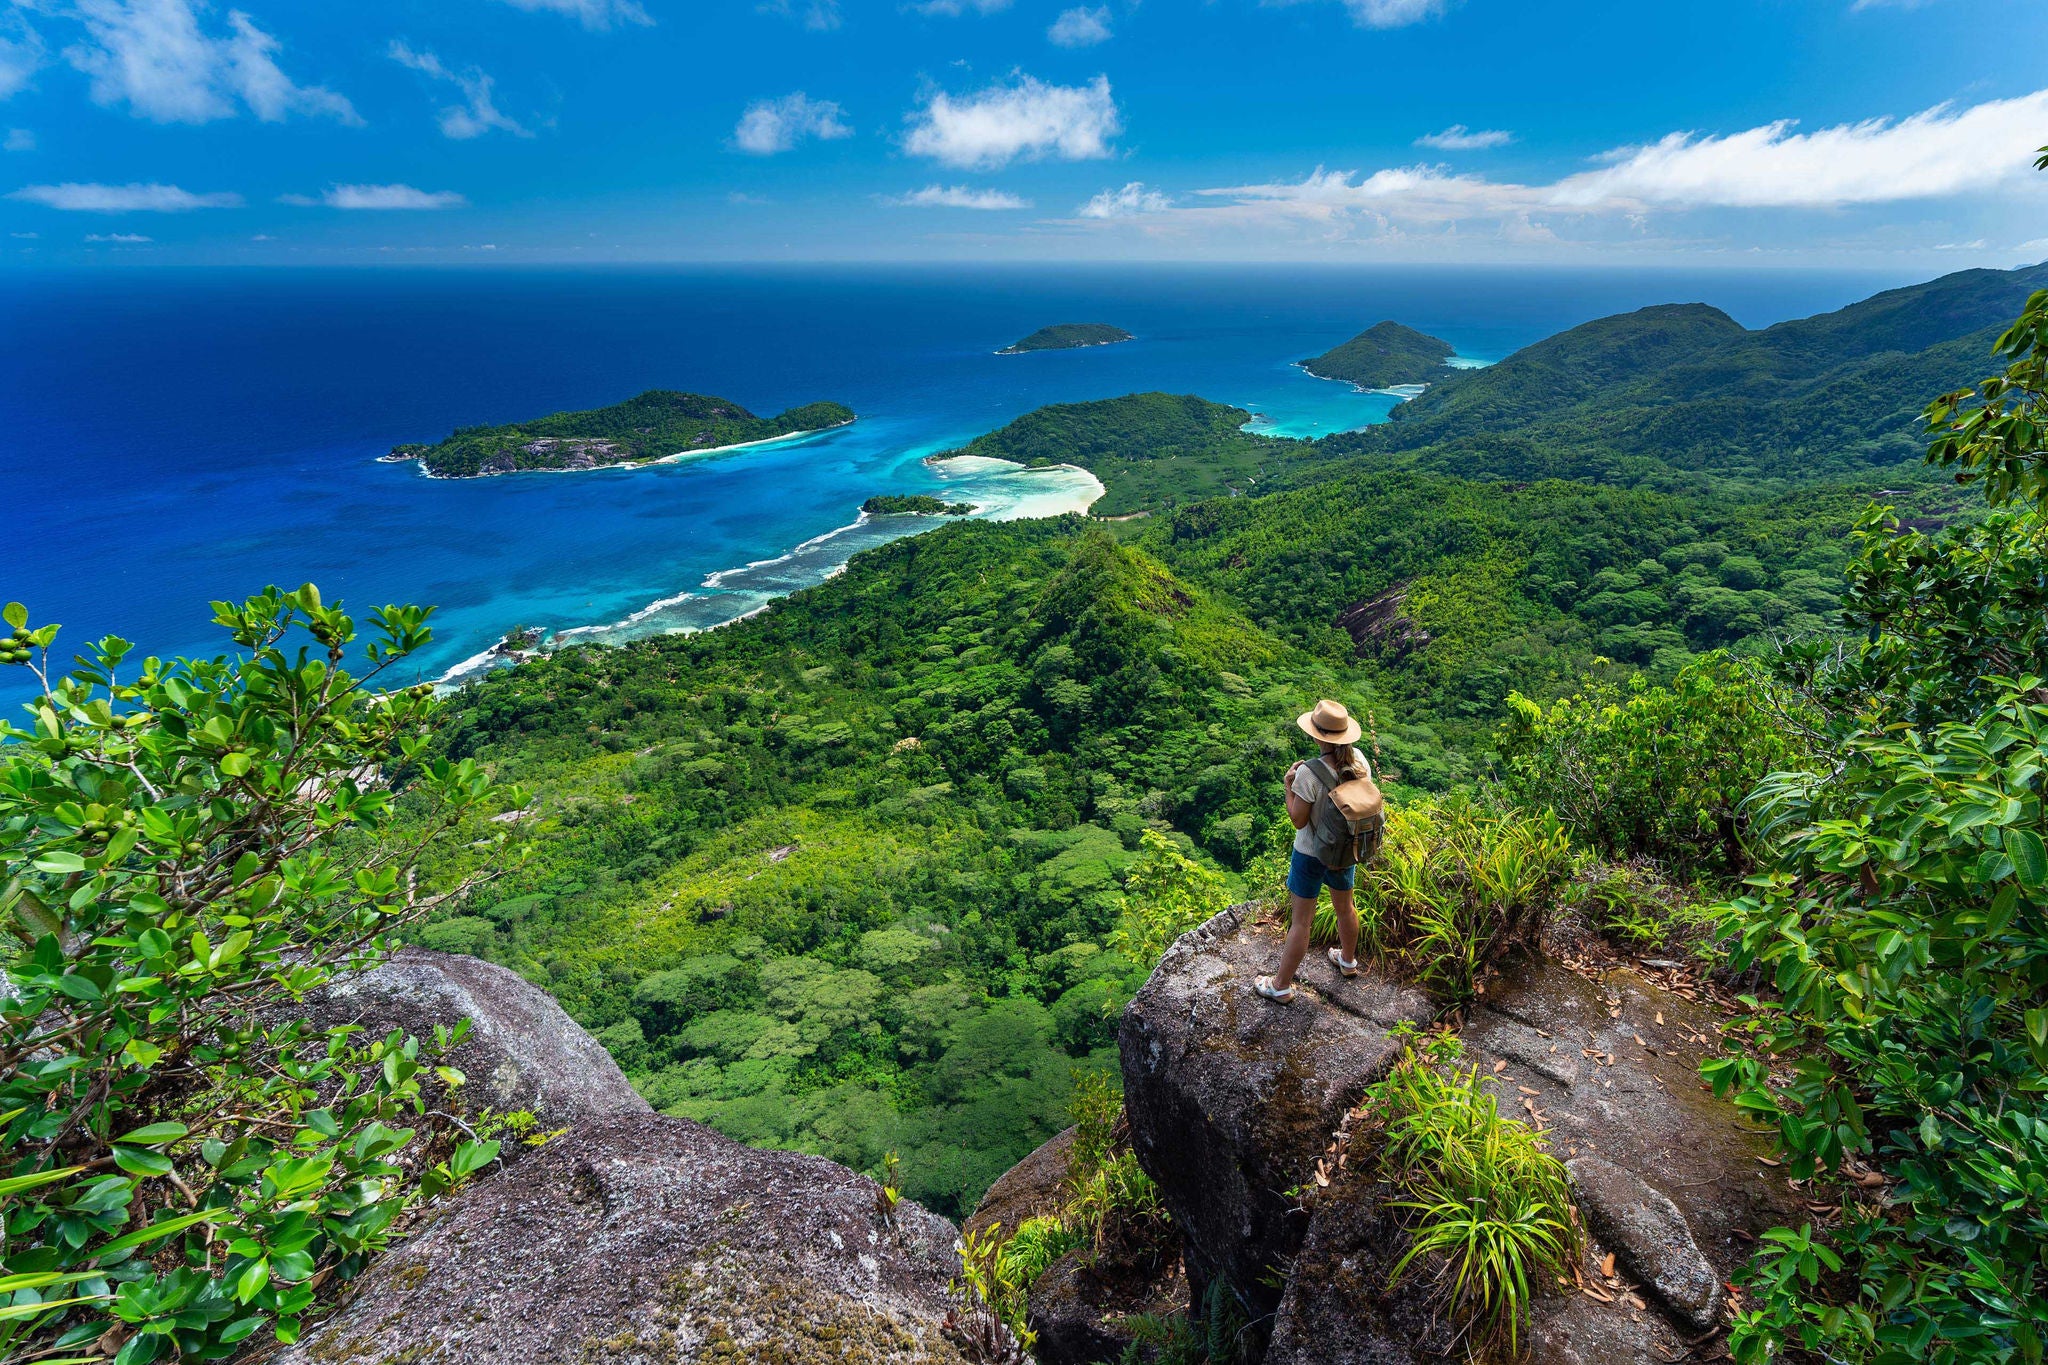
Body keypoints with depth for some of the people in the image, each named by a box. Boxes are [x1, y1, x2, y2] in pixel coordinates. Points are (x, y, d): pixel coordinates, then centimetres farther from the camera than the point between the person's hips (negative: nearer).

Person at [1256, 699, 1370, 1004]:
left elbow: (1298, 819, -22)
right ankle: (1348, 960, 53)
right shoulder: (1359, 760, -11)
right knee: (1345, 907, 29)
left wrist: (1287, 785, -11)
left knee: (1301, 921, 6)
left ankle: (1281, 985, 21)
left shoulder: (1309, 773, -30)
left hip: (1311, 855, -6)